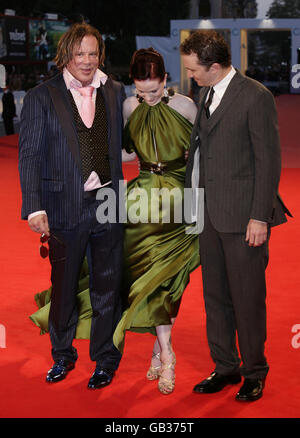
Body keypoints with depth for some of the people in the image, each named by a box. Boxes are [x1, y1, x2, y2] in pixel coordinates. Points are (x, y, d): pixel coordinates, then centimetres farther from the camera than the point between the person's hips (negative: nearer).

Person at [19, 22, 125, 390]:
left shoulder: (115, 92, 6)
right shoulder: (42, 97, -2)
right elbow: (29, 155, -5)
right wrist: (34, 208, -12)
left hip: (108, 203, 2)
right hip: (66, 207, -2)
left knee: (108, 286, 8)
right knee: (63, 286, 11)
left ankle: (105, 359, 24)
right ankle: (62, 356, 31)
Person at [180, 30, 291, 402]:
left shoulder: (255, 96, -12)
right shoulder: (206, 94, 12)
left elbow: (269, 159, -13)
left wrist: (259, 216, -15)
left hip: (244, 217, -7)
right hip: (211, 214, 8)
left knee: (247, 298, 2)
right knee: (215, 295, 13)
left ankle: (254, 372, 18)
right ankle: (225, 367, 26)